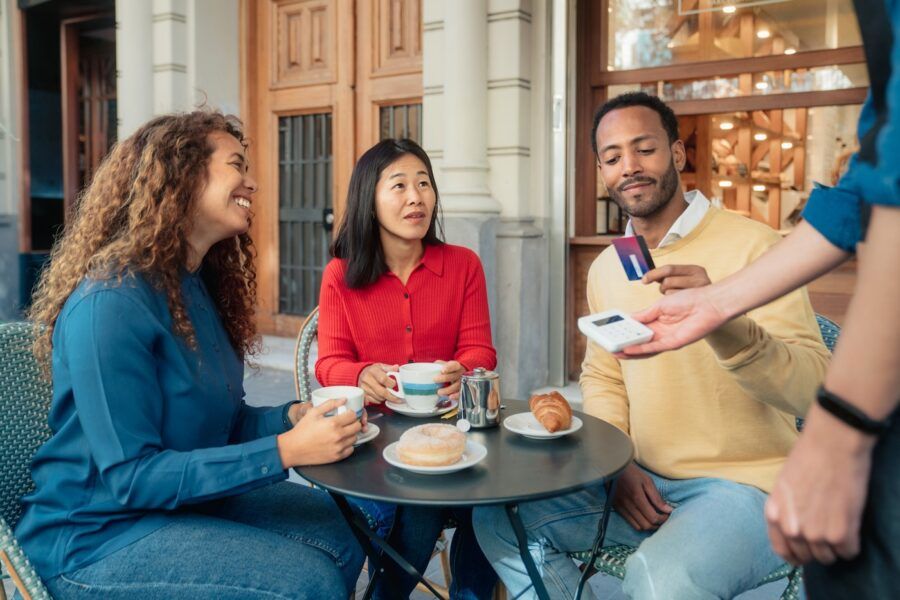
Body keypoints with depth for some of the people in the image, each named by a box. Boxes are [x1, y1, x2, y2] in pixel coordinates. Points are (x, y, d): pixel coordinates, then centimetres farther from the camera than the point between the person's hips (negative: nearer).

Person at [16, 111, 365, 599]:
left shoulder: (200, 285, 5)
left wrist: (294, 416, -12)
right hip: (97, 534, -8)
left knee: (340, 528, -2)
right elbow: (130, 476, -25)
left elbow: (216, 422, 7)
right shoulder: (112, 301, -24)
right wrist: (285, 450, -30)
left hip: (183, 500, 8)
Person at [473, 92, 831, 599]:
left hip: (742, 484, -5)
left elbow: (813, 388, -20)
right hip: (640, 481, 6)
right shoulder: (606, 268, 7)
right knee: (497, 518, -7)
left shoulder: (753, 246, -12)